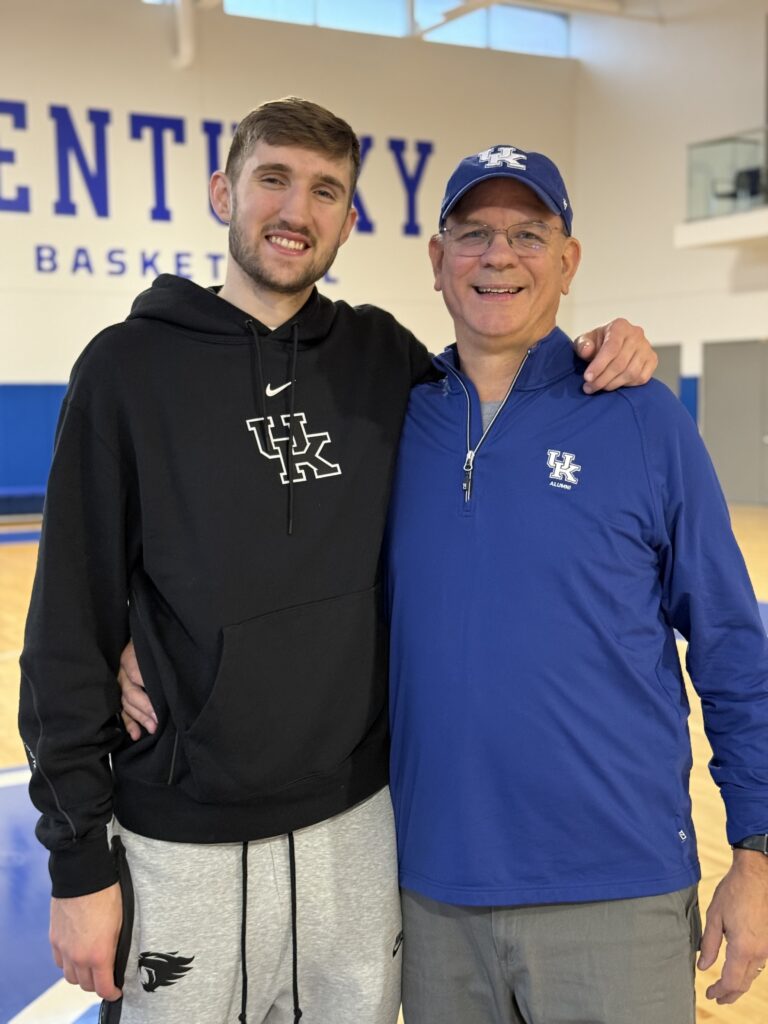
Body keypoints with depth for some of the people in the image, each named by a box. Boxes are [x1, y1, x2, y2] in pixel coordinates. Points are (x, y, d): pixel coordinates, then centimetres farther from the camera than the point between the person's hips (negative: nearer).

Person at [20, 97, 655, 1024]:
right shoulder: (131, 366, -7)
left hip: (357, 825, 3)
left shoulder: (380, 355, 2)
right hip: (182, 845, -3)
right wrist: (78, 856, -7)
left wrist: (591, 356, -4)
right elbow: (71, 624, -6)